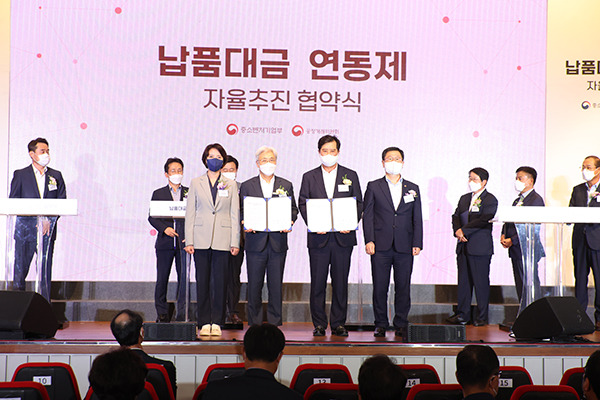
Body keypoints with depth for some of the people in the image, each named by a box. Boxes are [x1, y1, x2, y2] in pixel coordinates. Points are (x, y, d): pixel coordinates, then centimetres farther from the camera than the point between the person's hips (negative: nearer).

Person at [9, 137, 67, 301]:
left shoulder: (56, 176, 12)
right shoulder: (20, 175, 7)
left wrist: (49, 220, -9)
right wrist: (35, 217, -12)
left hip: (47, 229, 1)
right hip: (25, 228, -1)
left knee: (46, 270, 0)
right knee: (20, 269, -1)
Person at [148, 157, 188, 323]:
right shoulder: (158, 194, 10)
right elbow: (151, 217, 5)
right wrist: (164, 228, -12)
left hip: (183, 241, 0)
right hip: (165, 241, 0)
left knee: (184, 278, -3)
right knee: (162, 279, 3)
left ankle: (182, 314, 1)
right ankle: (162, 314, 11)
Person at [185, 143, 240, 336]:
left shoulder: (231, 185, 9)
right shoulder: (196, 183, 9)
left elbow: (235, 215, 7)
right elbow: (190, 213, 7)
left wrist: (235, 242, 0)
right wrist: (189, 241, -1)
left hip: (222, 240, 0)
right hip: (201, 239, 0)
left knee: (220, 282, -2)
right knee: (202, 282, 0)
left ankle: (217, 323, 5)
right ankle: (204, 323, 6)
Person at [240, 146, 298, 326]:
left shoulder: (286, 185, 11)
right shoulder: (247, 186, 8)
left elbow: (293, 209, 9)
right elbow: (241, 211, 6)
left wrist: (289, 222, -12)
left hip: (278, 242, 1)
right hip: (255, 241, -1)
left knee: (276, 285, 2)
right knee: (254, 285, 2)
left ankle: (275, 323, 9)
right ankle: (255, 323, 9)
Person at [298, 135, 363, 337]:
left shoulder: (350, 176, 9)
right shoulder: (309, 177, 9)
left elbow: (358, 203, 7)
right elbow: (303, 204, 4)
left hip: (343, 237, 0)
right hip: (318, 237, 0)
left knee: (341, 282, 3)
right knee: (318, 282, 1)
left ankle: (338, 324, 10)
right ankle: (319, 324, 8)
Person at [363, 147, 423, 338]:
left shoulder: (413, 189, 12)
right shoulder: (373, 187, 7)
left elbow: (417, 219, 10)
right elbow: (368, 216, 3)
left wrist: (417, 243, 1)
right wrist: (369, 240, -7)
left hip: (405, 247, 1)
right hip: (381, 246, -1)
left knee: (403, 287, 3)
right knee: (380, 287, 1)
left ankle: (401, 324, 12)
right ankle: (381, 324, 10)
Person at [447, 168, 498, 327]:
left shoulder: (490, 200, -4)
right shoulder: (464, 198, 18)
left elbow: (483, 220, -15)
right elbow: (456, 216, 13)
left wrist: (464, 230, -15)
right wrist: (457, 230, -7)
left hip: (480, 247, -6)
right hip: (463, 247, 6)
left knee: (481, 282, -2)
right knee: (463, 281, 8)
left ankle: (481, 317, 4)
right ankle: (462, 315, 13)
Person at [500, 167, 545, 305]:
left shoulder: (536, 200, -9)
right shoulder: (517, 201, 20)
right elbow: (508, 220, 21)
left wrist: (512, 240, -17)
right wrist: (504, 235, 0)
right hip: (515, 249, 9)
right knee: (520, 285, 9)